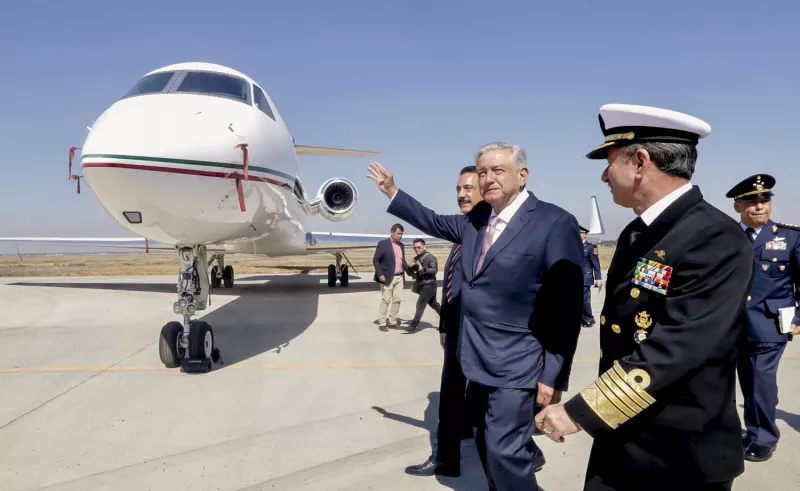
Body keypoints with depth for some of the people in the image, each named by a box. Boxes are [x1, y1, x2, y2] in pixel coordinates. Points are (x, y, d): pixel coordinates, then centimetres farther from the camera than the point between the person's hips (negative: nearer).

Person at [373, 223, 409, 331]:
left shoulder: (401, 245, 13)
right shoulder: (383, 244, -8)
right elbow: (375, 260, -9)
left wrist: (409, 269, 3)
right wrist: (380, 274, -18)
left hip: (399, 277, 6)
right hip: (388, 277, -6)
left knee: (397, 300, 7)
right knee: (385, 300, -2)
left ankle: (393, 322, 18)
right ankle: (382, 323, 7)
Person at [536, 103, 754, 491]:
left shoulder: (716, 240, -21)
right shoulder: (636, 234, 6)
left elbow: (671, 351, -28)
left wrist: (579, 412, -24)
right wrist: (594, 408, 13)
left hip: (681, 456, -7)